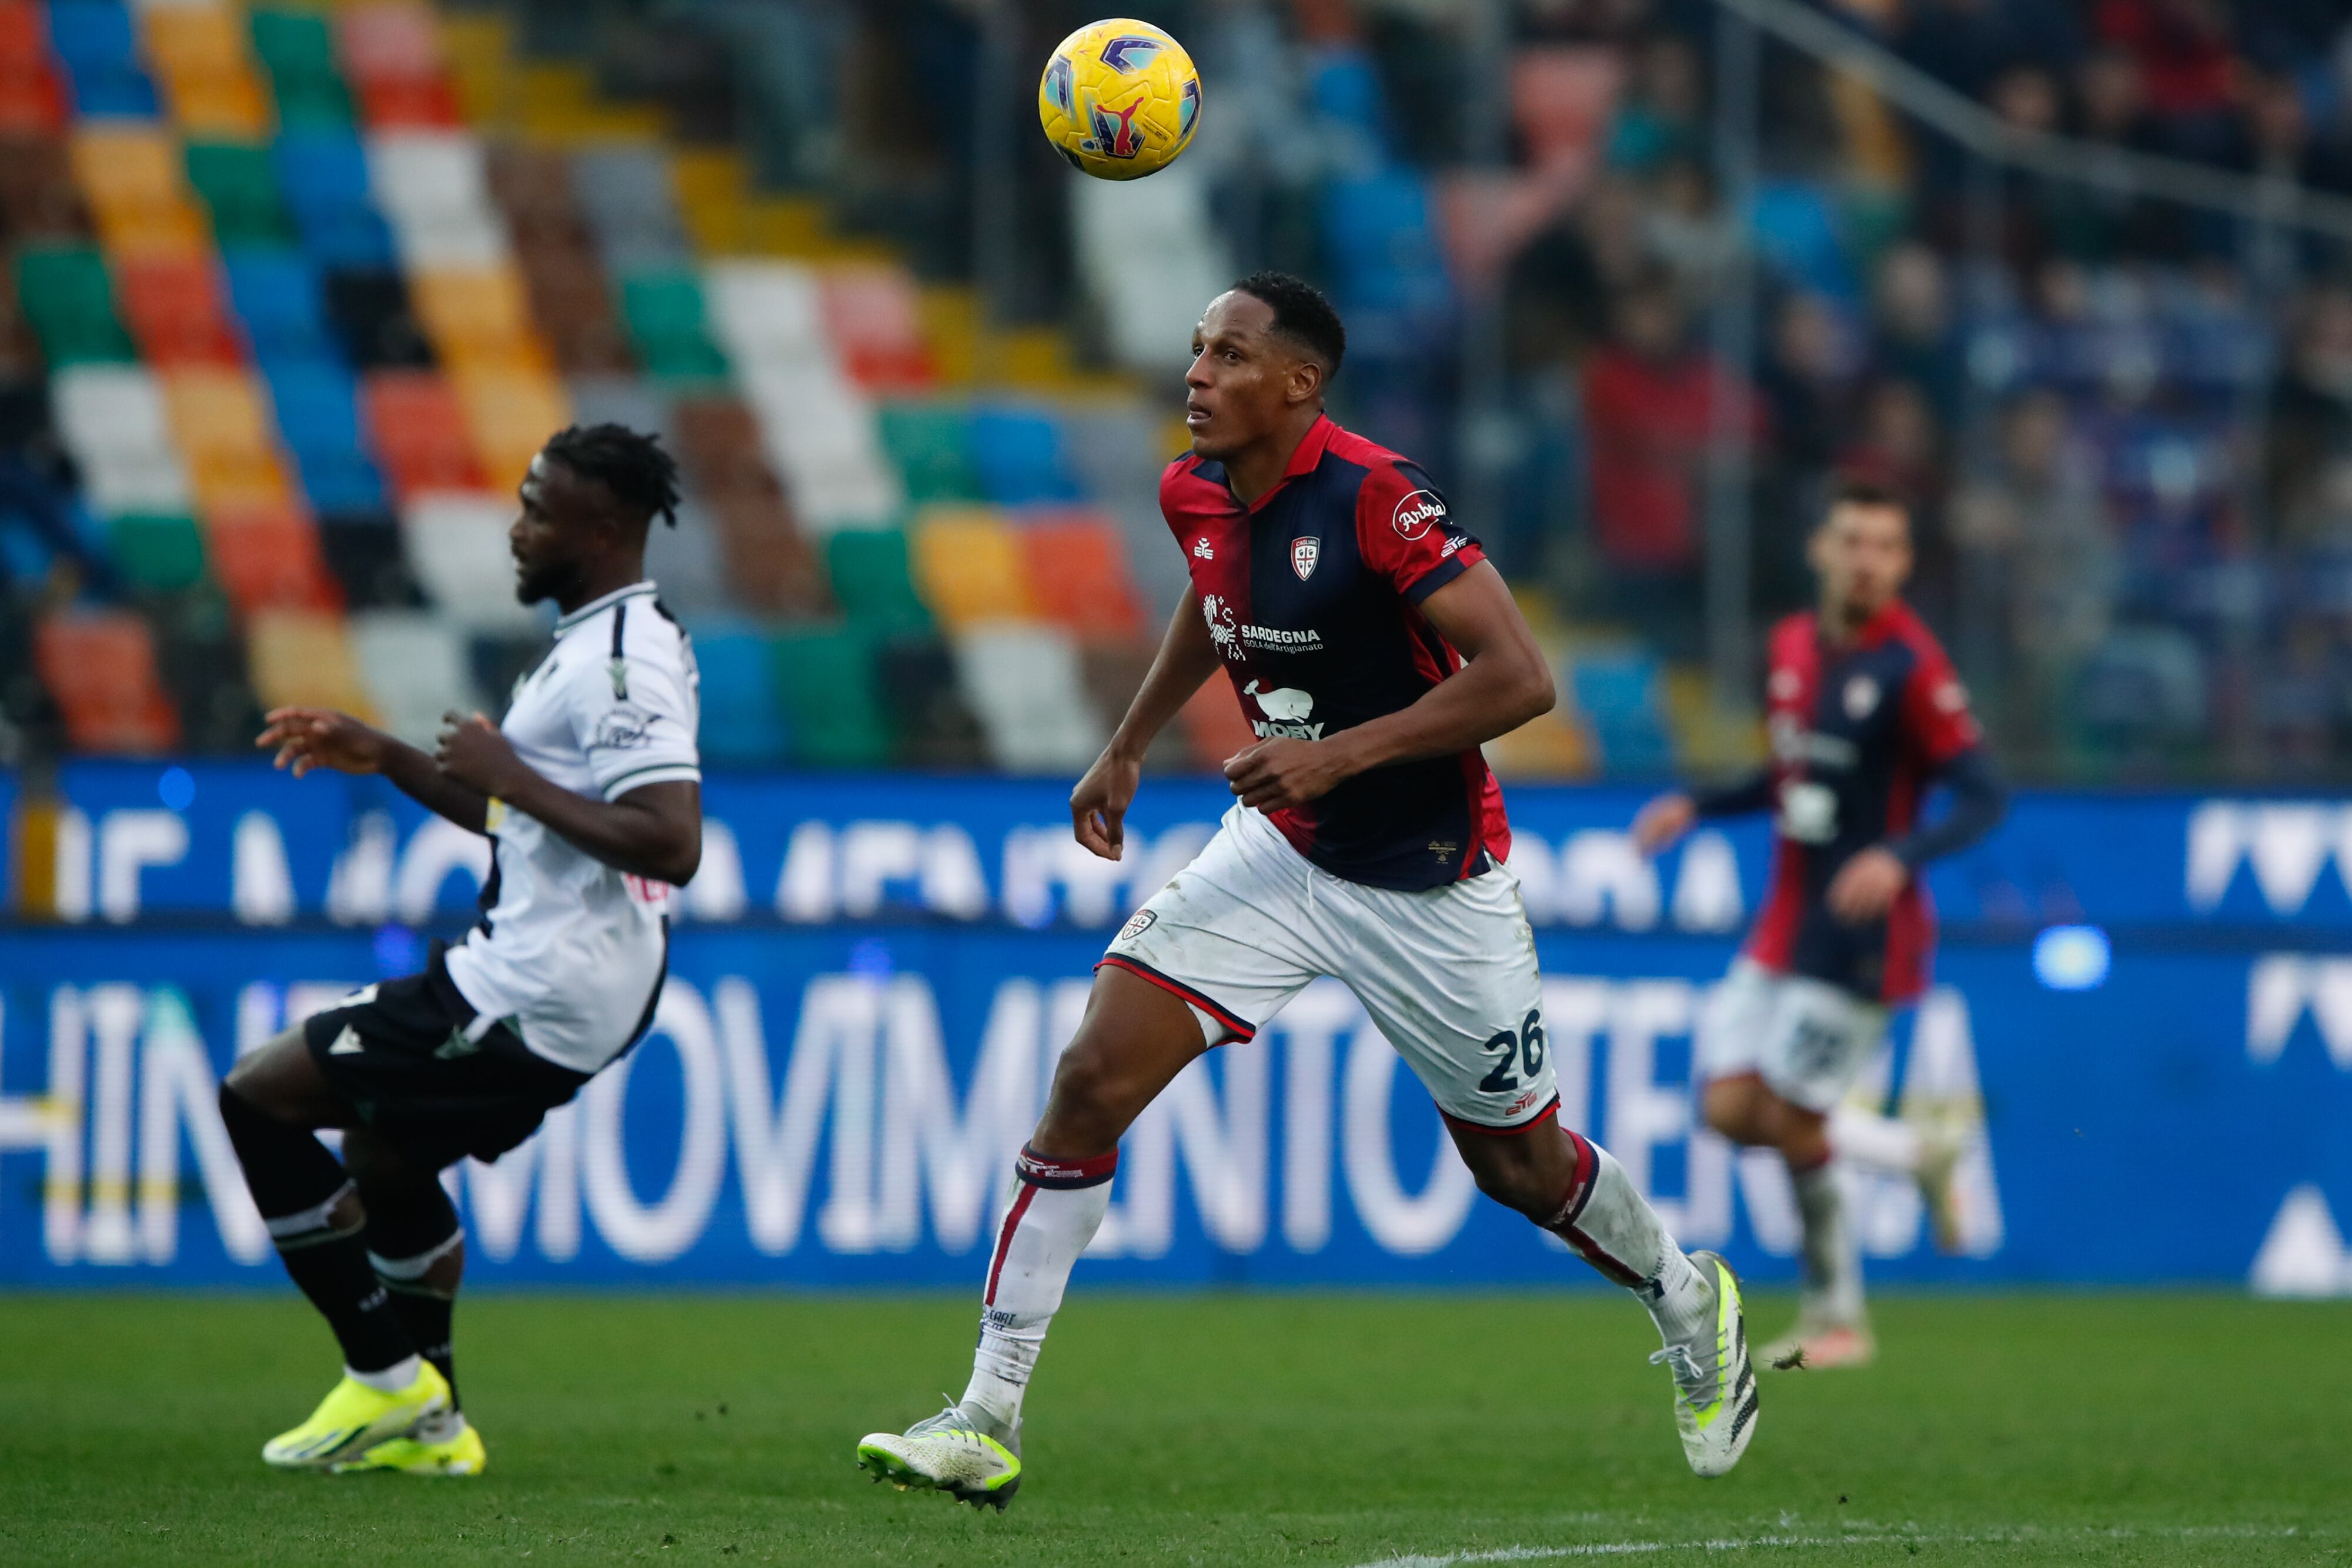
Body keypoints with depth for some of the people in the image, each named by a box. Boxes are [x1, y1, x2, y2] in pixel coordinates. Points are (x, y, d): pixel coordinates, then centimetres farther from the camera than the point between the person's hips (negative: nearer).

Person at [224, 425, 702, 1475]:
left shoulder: (623, 662, -20)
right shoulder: (602, 643, 14)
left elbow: (670, 845, -31)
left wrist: (509, 773, -24)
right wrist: (385, 759, 19)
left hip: (535, 995, -11)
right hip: (565, 983, 11)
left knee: (259, 1099, -5)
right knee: (387, 1153, 29)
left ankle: (388, 1379, 0)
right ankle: (424, 1426, 34)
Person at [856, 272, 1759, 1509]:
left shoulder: (1373, 499, -24)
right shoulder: (1195, 494, -2)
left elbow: (1519, 678, -27)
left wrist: (1341, 755, -31)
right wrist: (1128, 747, 19)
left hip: (1430, 885, -5)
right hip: (1277, 852, 5)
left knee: (1520, 1165, 11)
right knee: (1088, 1083, -12)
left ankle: (1686, 1301, 44)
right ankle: (988, 1421, -9)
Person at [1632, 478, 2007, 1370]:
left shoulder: (1910, 667, -14)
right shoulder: (1793, 646, 8)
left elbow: (1983, 800, -17)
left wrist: (1900, 858, -33)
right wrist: (1697, 808, 12)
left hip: (1859, 936, -7)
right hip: (1786, 925, 7)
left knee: (1791, 1122, -7)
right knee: (1731, 1108, -1)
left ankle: (1836, 1318, 13)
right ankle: (1919, 1157, 17)